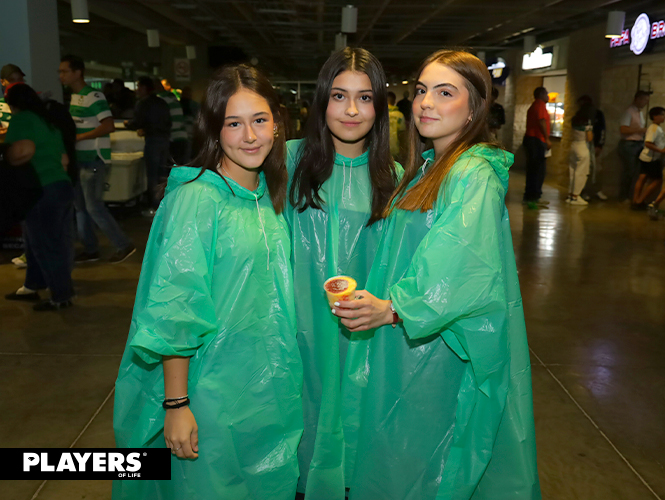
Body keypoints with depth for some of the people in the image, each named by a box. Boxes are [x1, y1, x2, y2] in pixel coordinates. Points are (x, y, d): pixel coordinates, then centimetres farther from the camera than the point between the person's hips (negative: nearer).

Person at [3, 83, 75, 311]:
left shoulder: (21, 119, -8)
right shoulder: (48, 121, 18)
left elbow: (23, 150, -25)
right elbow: (64, 159, 18)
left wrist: (6, 161, -8)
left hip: (43, 192, -9)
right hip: (62, 186, 9)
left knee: (45, 245, 1)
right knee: (38, 242, 19)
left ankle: (61, 297, 9)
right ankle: (32, 286, 31)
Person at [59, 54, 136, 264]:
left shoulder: (93, 96, -15)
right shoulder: (73, 97, 13)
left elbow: (109, 126, -23)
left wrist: (79, 137, -21)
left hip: (93, 160, -9)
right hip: (79, 159, 9)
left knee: (94, 206, -6)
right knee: (80, 206, 12)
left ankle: (124, 245, 5)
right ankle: (90, 249, 21)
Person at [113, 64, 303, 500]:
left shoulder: (269, 193, 3)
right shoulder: (195, 198, -19)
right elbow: (174, 312, -19)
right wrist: (175, 404, -18)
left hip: (273, 387, 7)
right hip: (212, 393, -7)